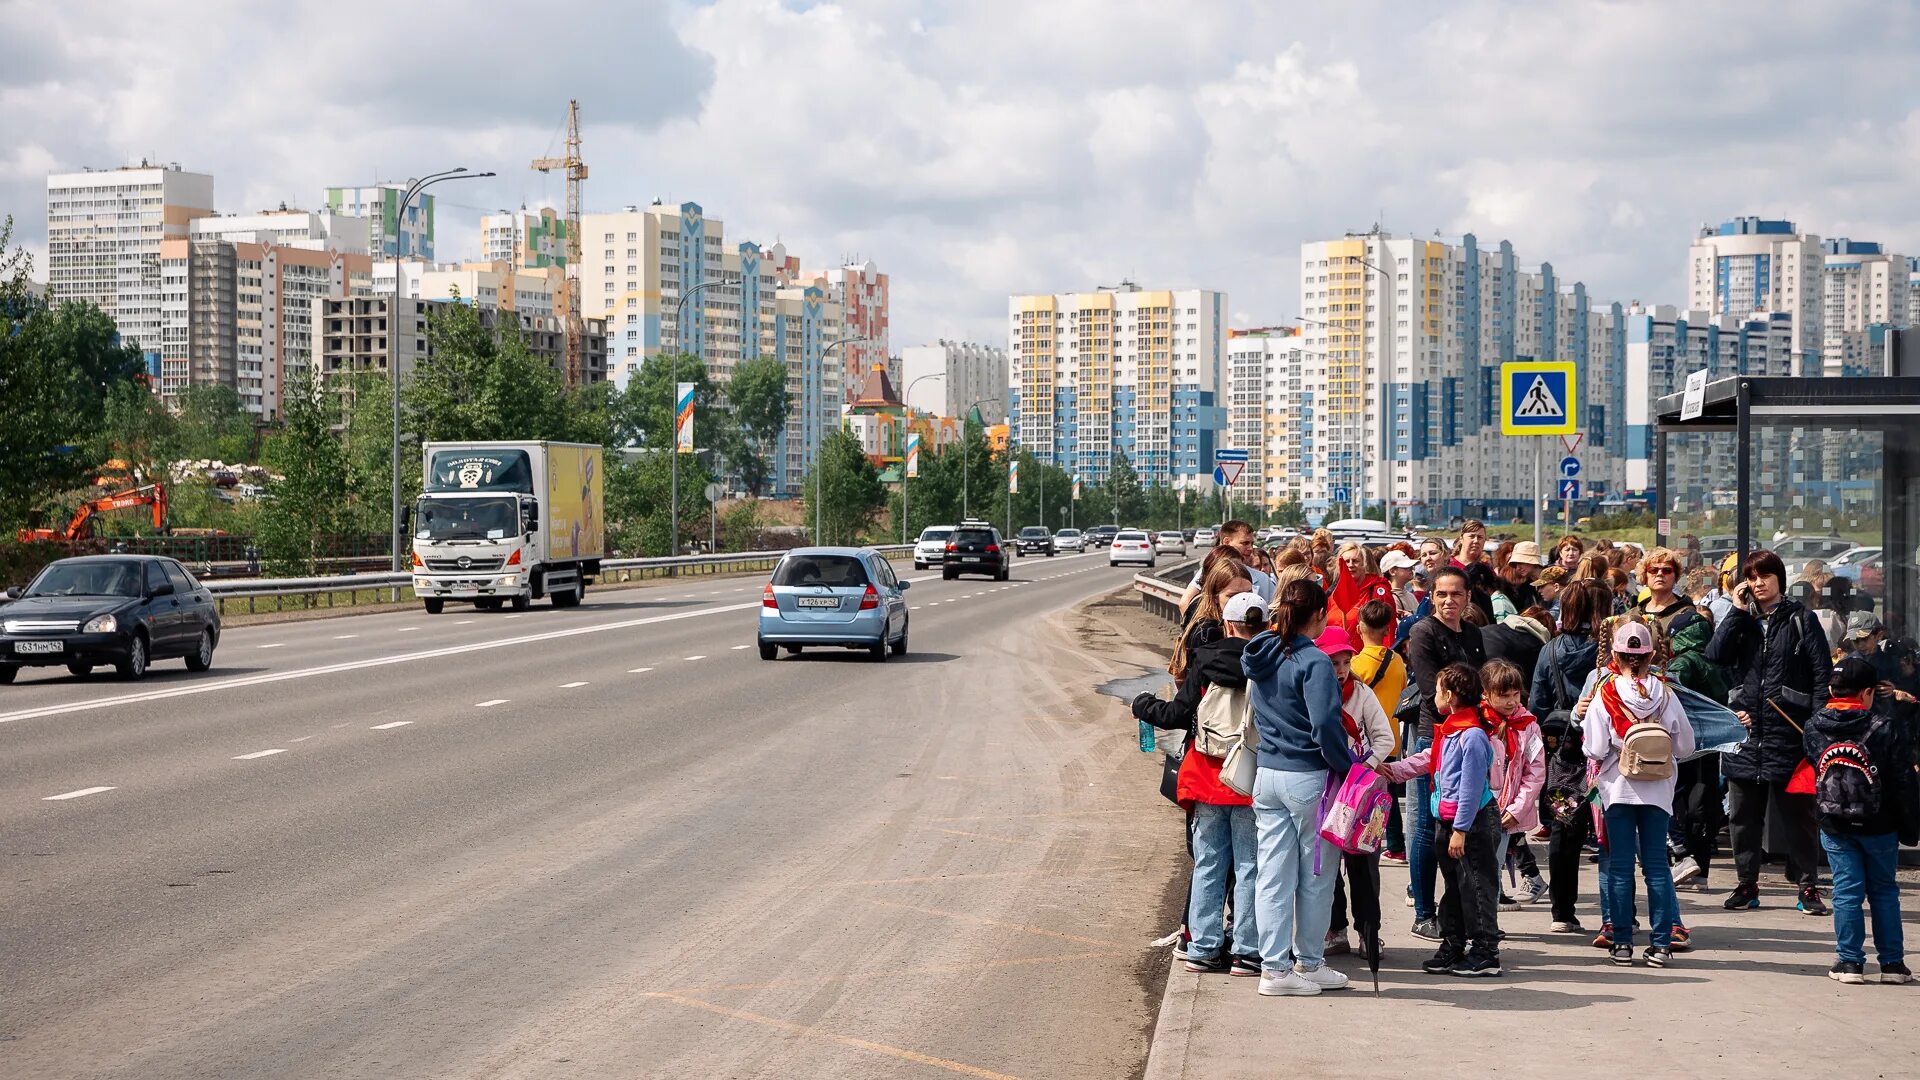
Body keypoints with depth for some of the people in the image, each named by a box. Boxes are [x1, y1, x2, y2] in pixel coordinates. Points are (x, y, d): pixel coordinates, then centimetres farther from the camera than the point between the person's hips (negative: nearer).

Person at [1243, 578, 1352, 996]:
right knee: (1315, 876, 8)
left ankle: (1274, 966, 7)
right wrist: (1350, 768, -14)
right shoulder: (1313, 662, -16)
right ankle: (1309, 963, 17)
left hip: (1267, 775, 7)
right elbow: (1325, 724, -22)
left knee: (1273, 875, 7)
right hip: (1309, 778, -7)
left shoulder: (1260, 658, 8)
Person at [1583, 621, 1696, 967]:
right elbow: (1685, 745, 1)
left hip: (1618, 787, -2)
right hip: (1657, 789, 2)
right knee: (1657, 865, 7)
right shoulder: (1664, 694, -4)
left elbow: (1595, 749, -13)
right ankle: (1660, 944, 6)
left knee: (1620, 866, 6)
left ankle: (1622, 942, 6)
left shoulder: (1605, 692, -10)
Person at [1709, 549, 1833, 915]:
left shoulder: (1801, 620, 2)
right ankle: (1747, 884, 18)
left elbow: (1823, 675, -2)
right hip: (1746, 730, 4)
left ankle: (1808, 886, 7)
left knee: (1798, 813, 1)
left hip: (1788, 733, -4)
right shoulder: (1741, 620, 12)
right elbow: (1715, 655, -5)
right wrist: (1737, 611, -7)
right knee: (1744, 813, 9)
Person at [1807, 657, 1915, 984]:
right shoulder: (1883, 726, -11)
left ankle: (1850, 961, 4)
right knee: (1884, 890, 11)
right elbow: (1902, 777, -7)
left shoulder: (1814, 727, -3)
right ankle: (1892, 963, 13)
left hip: (1834, 825, 1)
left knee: (1846, 891, 7)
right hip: (1878, 824, -1)